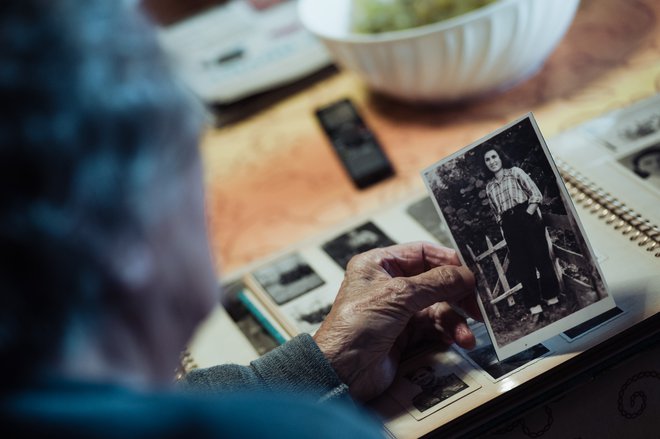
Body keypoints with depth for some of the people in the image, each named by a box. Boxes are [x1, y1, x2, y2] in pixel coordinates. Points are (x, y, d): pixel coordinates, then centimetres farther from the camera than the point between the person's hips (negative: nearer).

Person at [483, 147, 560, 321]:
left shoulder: (515, 172, 3)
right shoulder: (489, 186, 15)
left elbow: (536, 194, -2)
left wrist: (527, 215, -12)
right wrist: (504, 230, 8)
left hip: (527, 218, -4)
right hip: (509, 226, 4)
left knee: (540, 257, -3)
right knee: (522, 264, 0)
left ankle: (551, 296, 8)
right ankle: (534, 305, -1)